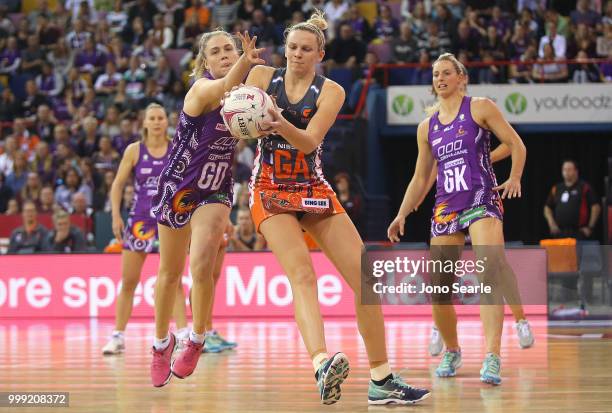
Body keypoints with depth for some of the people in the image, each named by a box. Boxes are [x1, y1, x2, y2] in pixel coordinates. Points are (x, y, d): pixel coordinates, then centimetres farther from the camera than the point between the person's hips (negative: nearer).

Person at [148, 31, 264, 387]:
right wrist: (245, 63, -67)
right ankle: (162, 342, 34)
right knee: (171, 273, 12)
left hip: (216, 190, 2)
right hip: (179, 186, -2)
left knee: (203, 265, -21)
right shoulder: (202, 89, -21)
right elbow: (225, 87, -45)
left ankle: (197, 340, -1)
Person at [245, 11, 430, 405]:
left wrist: (280, 124, -35)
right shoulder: (262, 76, 2)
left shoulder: (331, 91, -1)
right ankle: (322, 363, -48)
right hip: (270, 190, -3)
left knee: (365, 275, -5)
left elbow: (310, 142, -16)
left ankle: (382, 379, 2)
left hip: (313, 188, 3)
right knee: (301, 272, -26)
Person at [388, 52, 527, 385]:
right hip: (446, 207, 5)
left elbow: (516, 144, 2)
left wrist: (515, 178, -12)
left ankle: (492, 358, -34)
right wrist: (402, 215, 15)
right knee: (437, 287, 1)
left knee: (490, 271, -26)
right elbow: (421, 178, 23)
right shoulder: (427, 127, 17)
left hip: (482, 200, -5)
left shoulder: (480, 108, 3)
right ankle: (451, 352, 25)